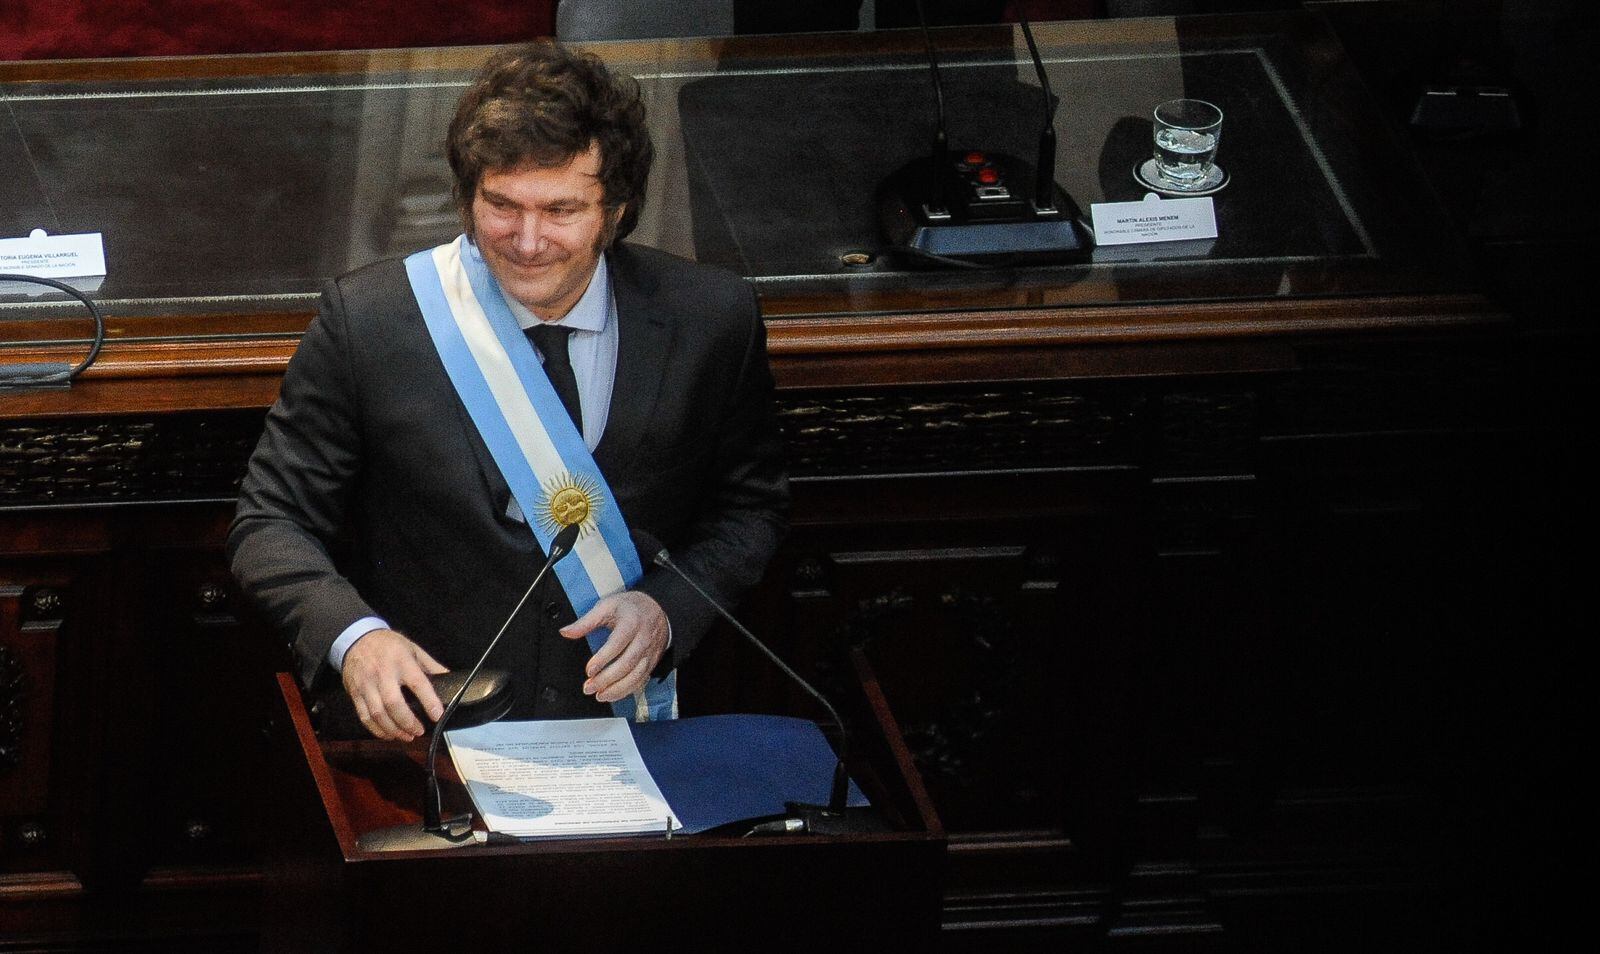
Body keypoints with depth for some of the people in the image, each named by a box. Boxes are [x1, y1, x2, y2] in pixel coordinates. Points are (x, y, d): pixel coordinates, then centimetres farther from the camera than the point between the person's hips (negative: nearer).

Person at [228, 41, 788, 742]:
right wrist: (353, 636, -21)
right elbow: (272, 522, -1)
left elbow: (750, 508, 12)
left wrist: (668, 607, -8)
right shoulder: (365, 323, -7)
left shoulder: (710, 321, -2)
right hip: (425, 731, -1)